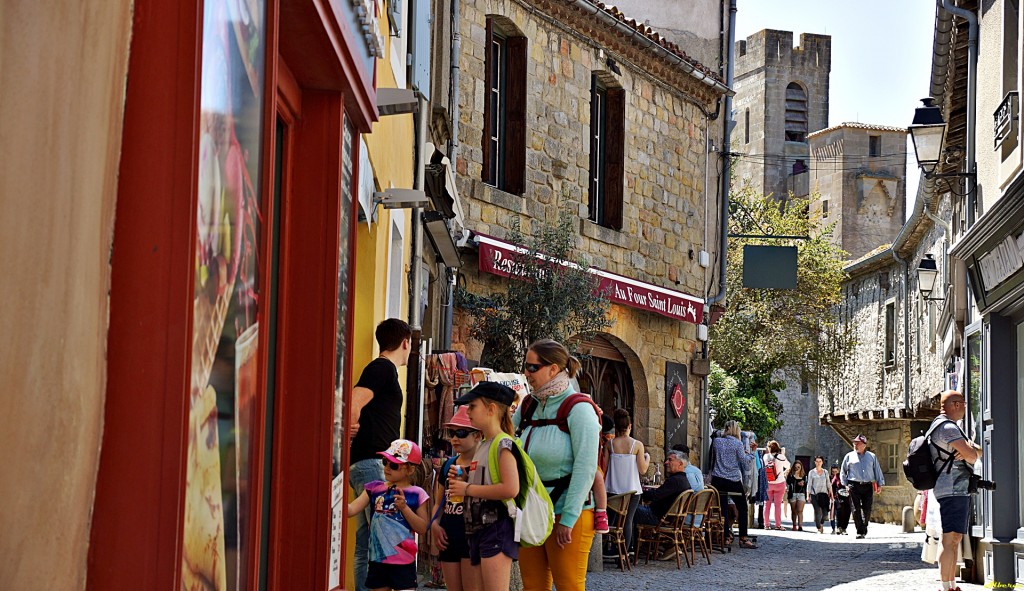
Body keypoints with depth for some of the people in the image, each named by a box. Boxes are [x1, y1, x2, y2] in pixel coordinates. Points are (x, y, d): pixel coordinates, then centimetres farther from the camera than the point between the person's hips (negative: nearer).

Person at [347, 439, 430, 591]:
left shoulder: (416, 494, -4)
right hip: (377, 560, 3)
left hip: (403, 562, -3)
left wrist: (404, 507, -17)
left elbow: (422, 528, -7)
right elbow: (351, 510, -6)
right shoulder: (374, 489, 3)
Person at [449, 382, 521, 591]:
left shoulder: (503, 444, -10)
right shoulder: (481, 447, 19)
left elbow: (511, 489, -23)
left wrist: (468, 489, -15)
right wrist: (461, 481, 9)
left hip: (498, 527, -10)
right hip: (477, 528, 10)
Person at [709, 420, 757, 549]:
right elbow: (745, 463, -7)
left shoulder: (717, 441, 5)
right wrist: (750, 452, 9)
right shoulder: (737, 444, -6)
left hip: (717, 480, 3)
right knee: (742, 508, 8)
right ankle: (743, 538, 5)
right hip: (733, 481, -3)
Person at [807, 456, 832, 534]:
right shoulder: (811, 472, 8)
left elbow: (828, 484, 15)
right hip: (814, 494, -2)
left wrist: (830, 494, 7)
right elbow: (809, 484, 6)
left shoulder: (825, 472, 14)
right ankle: (819, 528, 0)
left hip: (823, 493, 2)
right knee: (817, 511, -10)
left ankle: (821, 524, 20)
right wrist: (808, 495, 0)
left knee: (825, 511, -8)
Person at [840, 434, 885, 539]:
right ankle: (860, 532, -7)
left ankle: (864, 527, 21)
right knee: (856, 509, -8)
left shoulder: (872, 457, 12)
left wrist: (880, 484, 8)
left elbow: (877, 471, 15)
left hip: (868, 486, 1)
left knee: (867, 510, -1)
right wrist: (845, 484, 8)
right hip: (854, 486, -1)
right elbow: (843, 472, 16)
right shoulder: (849, 456, 10)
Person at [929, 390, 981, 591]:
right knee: (949, 540, -13)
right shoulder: (948, 428, -12)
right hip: (952, 490, -11)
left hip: (960, 491, 11)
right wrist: (970, 449, 6)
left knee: (955, 540, 13)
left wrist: (971, 450, -6)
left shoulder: (949, 427, 23)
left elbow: (978, 451, 17)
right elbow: (972, 456, -17)